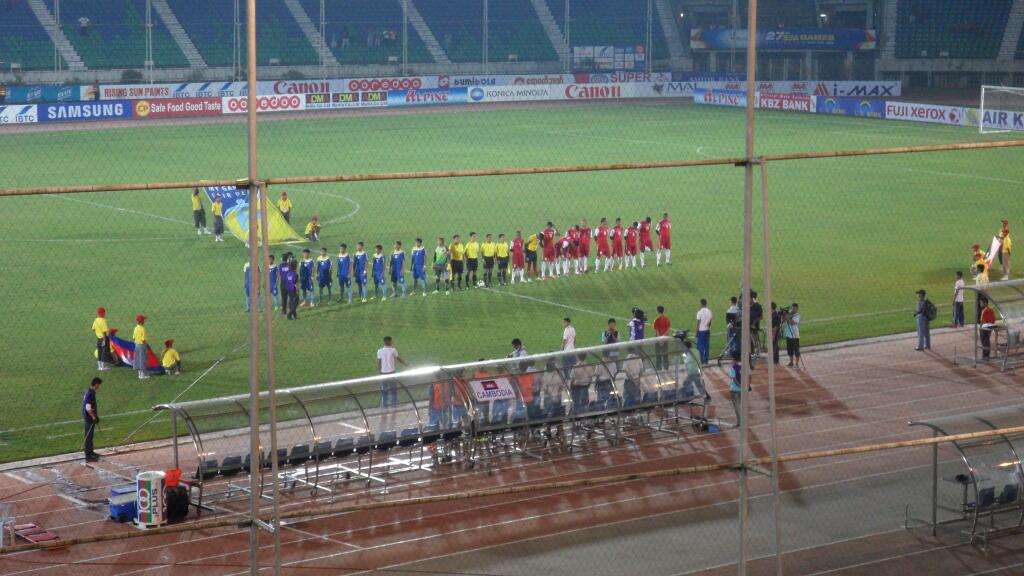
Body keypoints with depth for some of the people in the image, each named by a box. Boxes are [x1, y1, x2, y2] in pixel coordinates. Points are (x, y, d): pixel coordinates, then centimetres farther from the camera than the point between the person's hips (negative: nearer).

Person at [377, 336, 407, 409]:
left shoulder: (380, 351, -4)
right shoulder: (393, 350, -6)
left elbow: (378, 363, -3)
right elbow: (398, 359, 4)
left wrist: (379, 372, 7)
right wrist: (406, 364, 20)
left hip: (383, 372, 1)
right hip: (391, 371, -1)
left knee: (384, 390, 9)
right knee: (394, 389, 12)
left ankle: (384, 405, 9)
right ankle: (394, 403, 13)